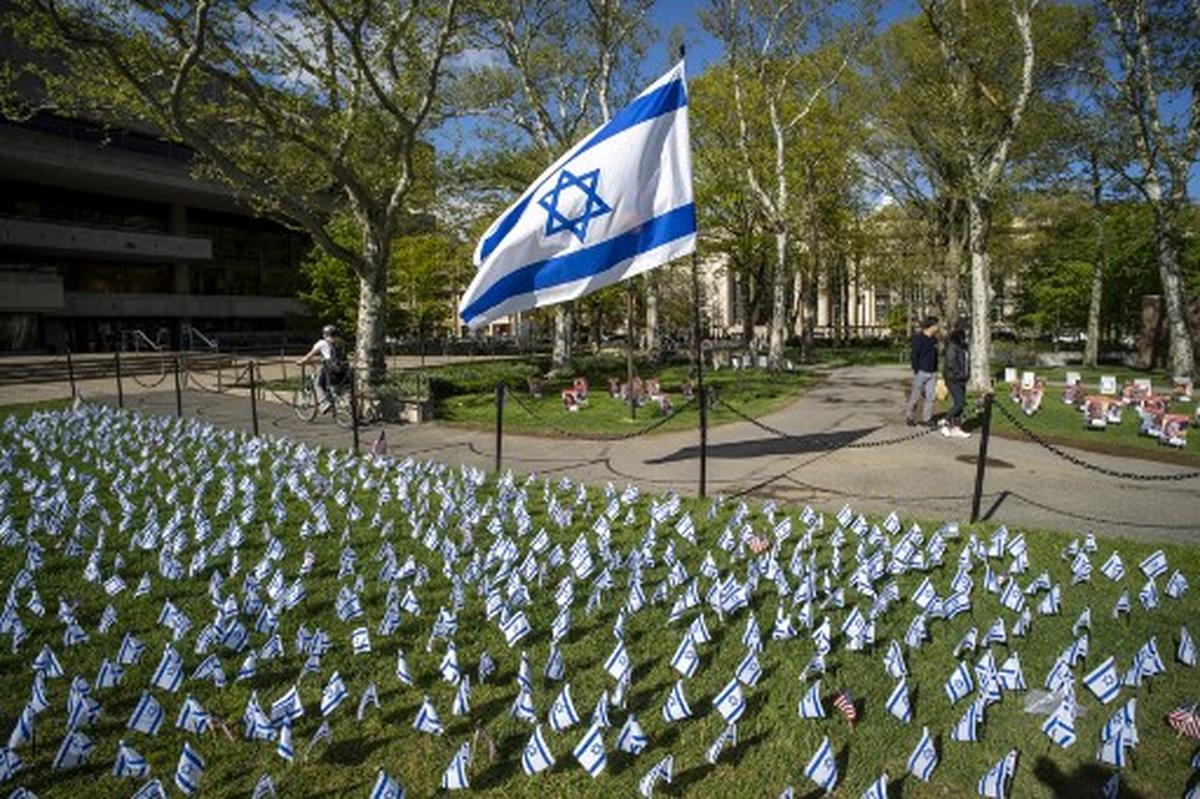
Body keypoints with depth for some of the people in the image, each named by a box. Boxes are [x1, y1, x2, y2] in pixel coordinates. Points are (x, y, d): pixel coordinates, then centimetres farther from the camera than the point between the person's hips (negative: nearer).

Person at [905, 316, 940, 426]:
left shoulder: (934, 339, 11)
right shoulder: (918, 338, -9)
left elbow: (935, 355, 18)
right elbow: (914, 356, -11)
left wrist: (936, 370, 13)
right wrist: (916, 371, -15)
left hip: (932, 373, 6)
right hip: (921, 372, -6)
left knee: (930, 396, 3)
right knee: (916, 395, 2)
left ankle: (926, 419, 10)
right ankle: (909, 416, 17)